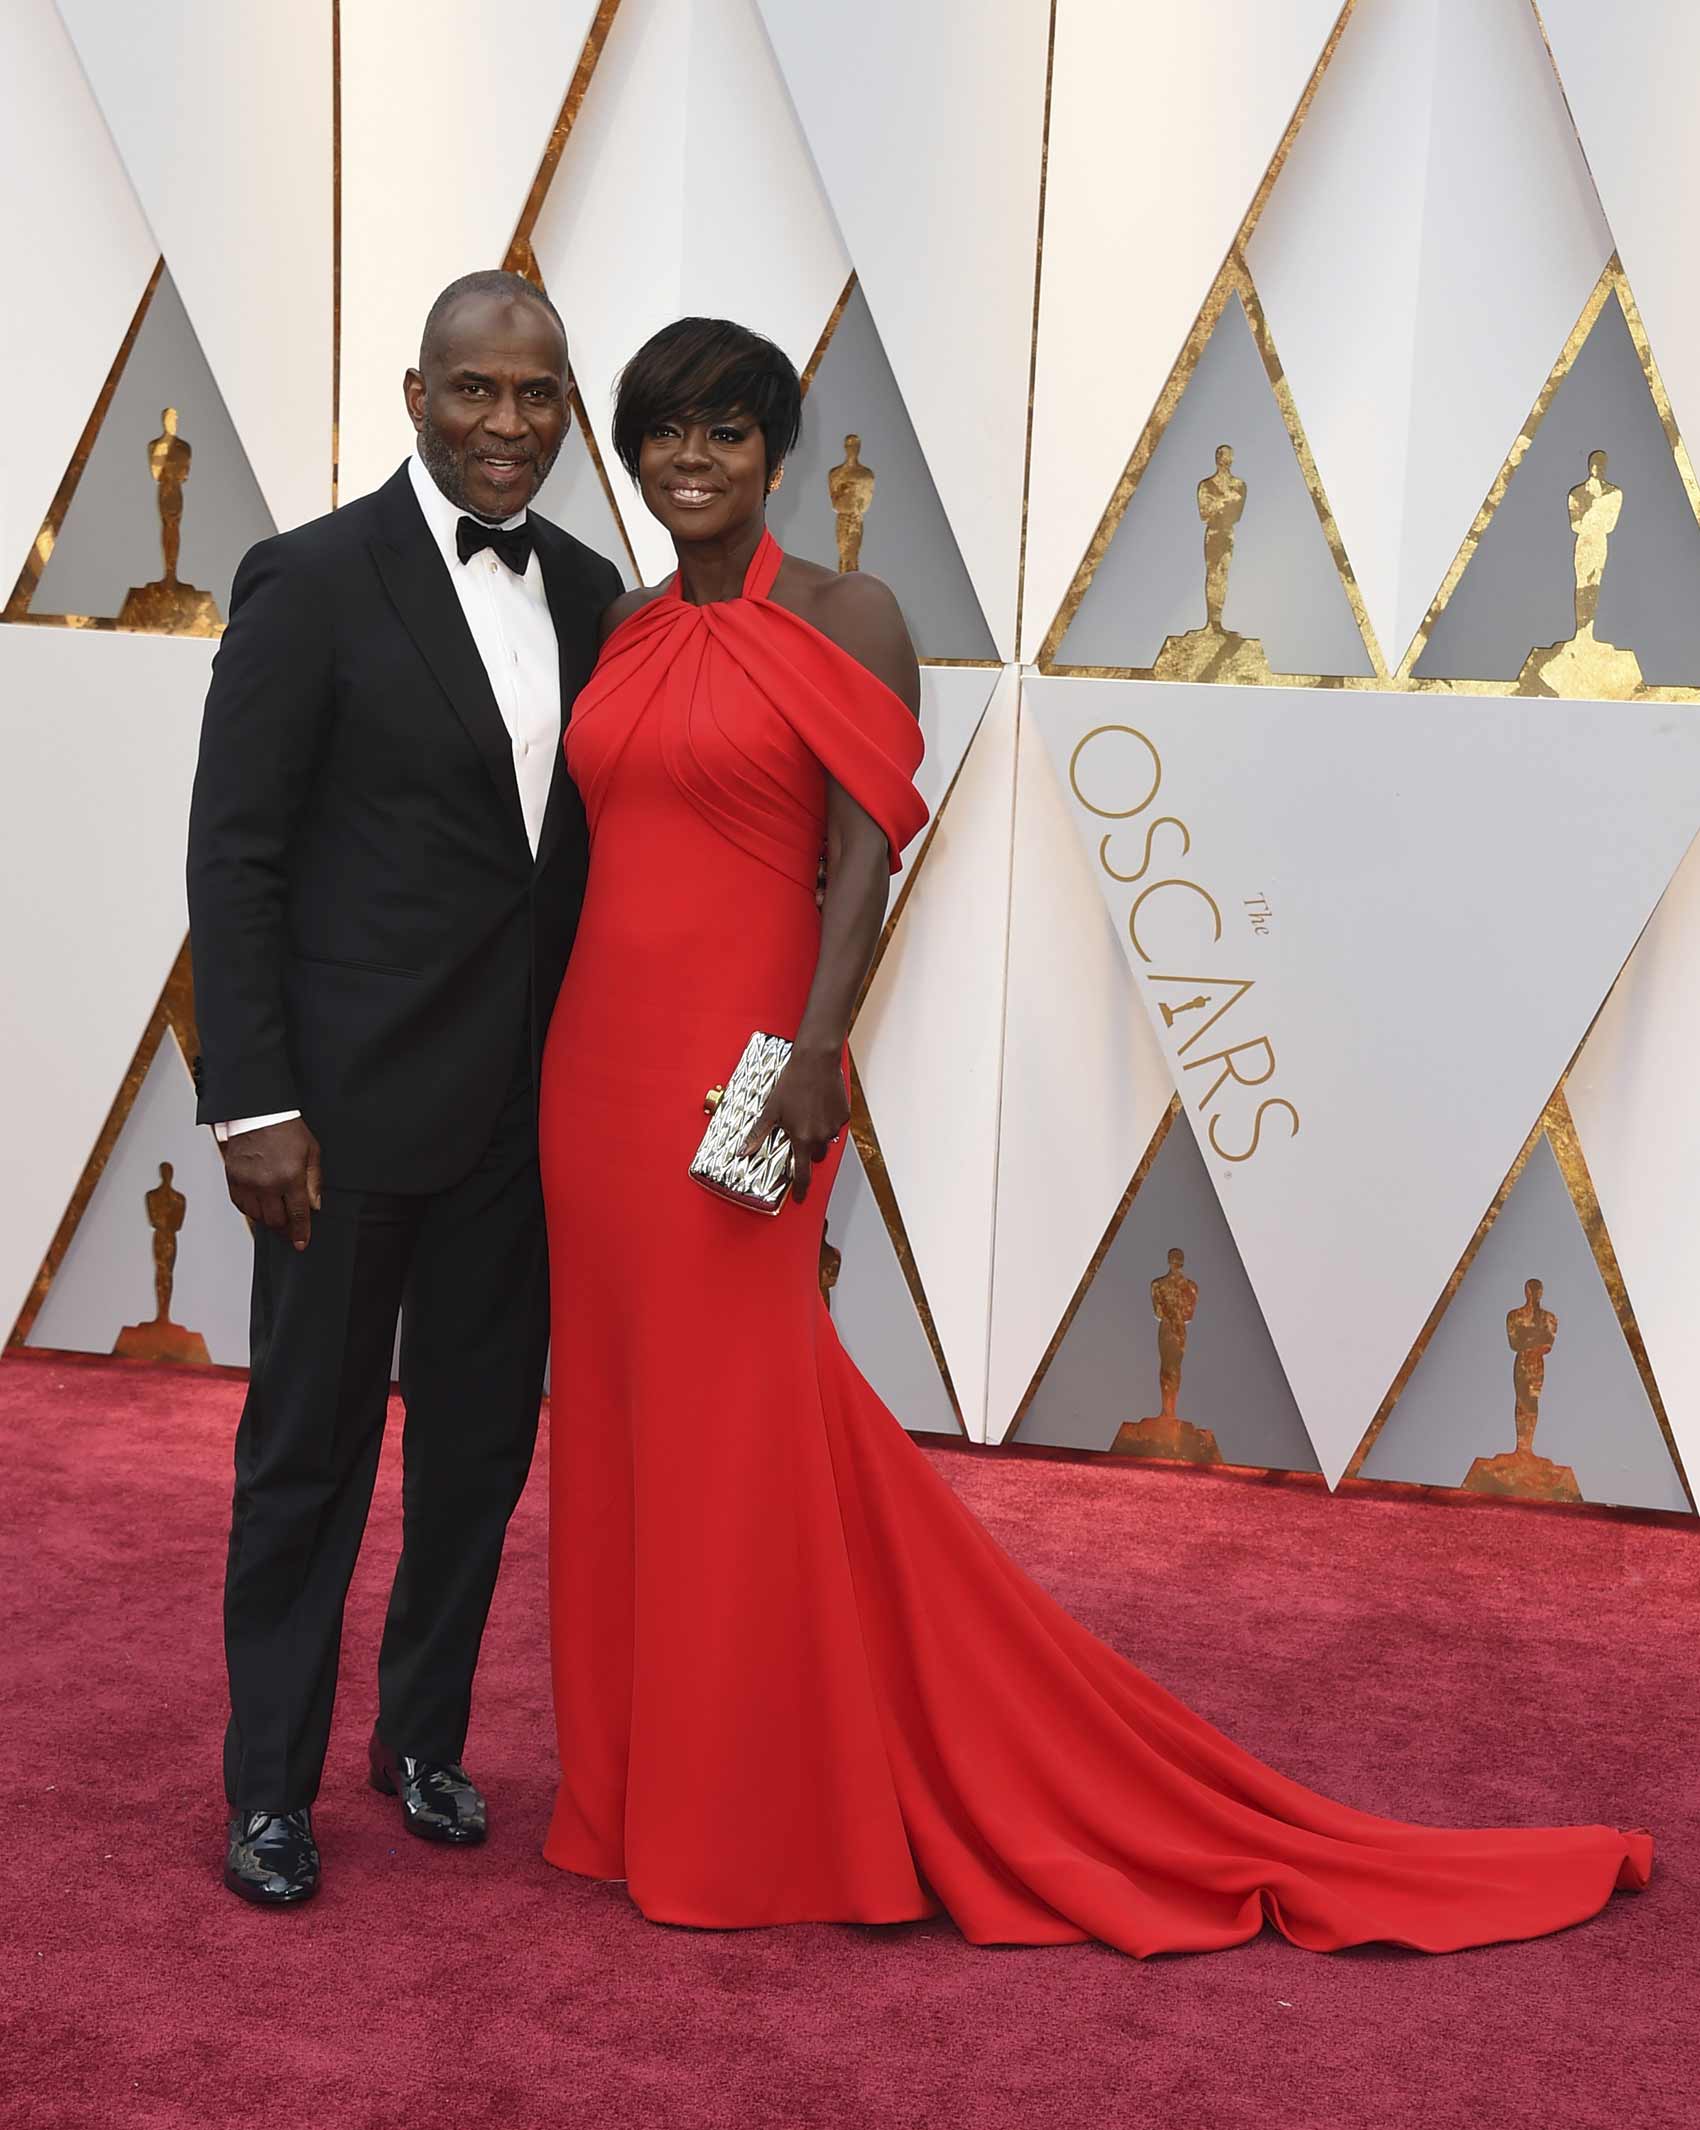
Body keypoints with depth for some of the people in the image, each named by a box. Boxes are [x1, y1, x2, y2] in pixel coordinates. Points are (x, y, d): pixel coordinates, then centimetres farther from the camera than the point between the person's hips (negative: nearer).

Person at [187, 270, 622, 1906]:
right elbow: (232, 856, -10)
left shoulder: (586, 591, 8)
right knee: (310, 1448, 7)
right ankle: (270, 1785, 24)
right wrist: (252, 1105, -15)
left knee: (482, 1434, 15)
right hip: (353, 1102, -5)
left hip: (524, 1109, 6)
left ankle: (423, 1737, 34)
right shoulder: (314, 583, -9)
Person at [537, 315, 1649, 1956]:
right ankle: (644, 1787, 27)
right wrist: (544, 1062, 14)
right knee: (621, 1422, 12)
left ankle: (771, 1820, 14)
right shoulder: (622, 633, 13)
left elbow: (866, 853, -12)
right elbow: (597, 843, 16)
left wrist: (814, 1051, -23)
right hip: (596, 1055, 7)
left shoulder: (841, 617, -5)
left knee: (742, 1430, -1)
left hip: (736, 1059, -7)